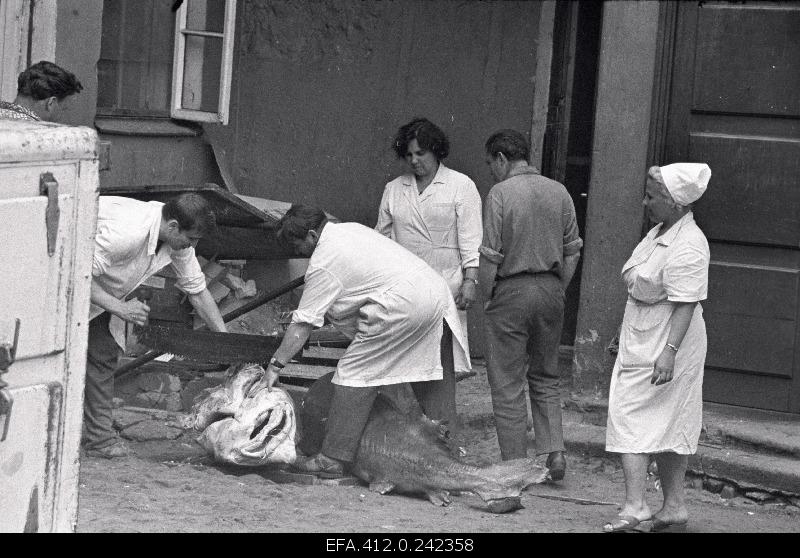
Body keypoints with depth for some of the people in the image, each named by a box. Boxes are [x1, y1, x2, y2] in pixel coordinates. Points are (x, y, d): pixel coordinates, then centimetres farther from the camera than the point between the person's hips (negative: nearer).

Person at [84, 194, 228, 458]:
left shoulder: (177, 239, -12)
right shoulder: (126, 232, -39)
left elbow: (198, 291, 1)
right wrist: (119, 308, -35)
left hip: (101, 290, 8)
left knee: (105, 354, 2)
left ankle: (98, 436, 5)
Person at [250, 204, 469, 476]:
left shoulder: (323, 264, -5)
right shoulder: (351, 228, 22)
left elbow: (303, 324, -4)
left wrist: (275, 366, 1)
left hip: (404, 304, -10)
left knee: (354, 372, -3)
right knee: (388, 370, 20)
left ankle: (333, 458, -4)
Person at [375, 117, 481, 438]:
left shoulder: (460, 186, 4)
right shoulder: (394, 190, 16)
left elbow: (470, 239, -1)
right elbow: (381, 239, 20)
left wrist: (470, 279, -11)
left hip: (445, 285, -4)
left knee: (439, 360, -12)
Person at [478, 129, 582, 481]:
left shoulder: (500, 194, -11)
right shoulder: (558, 192, 4)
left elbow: (490, 255, -12)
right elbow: (572, 250, 7)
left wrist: (486, 295, 0)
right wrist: (557, 288, 16)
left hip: (511, 291, -5)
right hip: (551, 290, 5)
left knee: (508, 384, 4)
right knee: (545, 378, 18)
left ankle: (515, 463, 6)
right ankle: (553, 452, 6)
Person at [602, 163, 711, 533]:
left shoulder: (687, 246, -20)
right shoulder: (659, 233, 12)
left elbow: (686, 303, -26)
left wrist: (669, 351, -32)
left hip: (662, 348, -10)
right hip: (641, 345, 10)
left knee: (631, 418, -12)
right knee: (668, 427, 12)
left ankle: (635, 506, -15)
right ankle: (673, 507, 17)